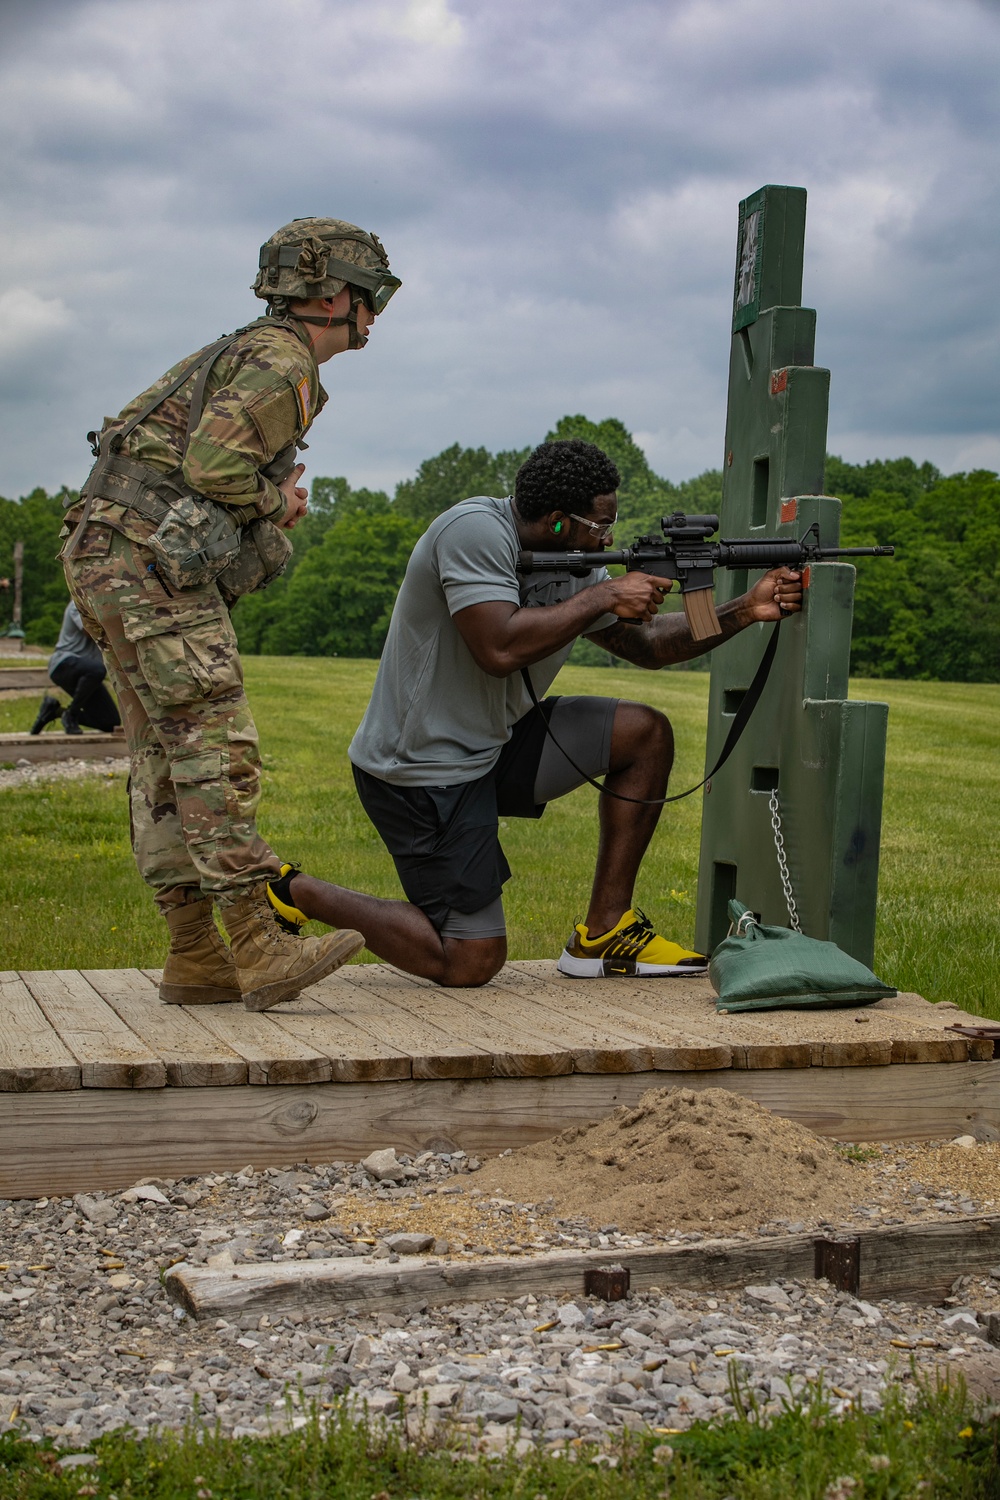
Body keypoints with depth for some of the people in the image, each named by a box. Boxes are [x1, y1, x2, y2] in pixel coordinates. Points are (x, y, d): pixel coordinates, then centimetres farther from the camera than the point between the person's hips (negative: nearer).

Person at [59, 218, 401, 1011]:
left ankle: (195, 960, 7)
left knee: (168, 762, 6)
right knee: (217, 750, -14)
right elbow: (213, 463, -21)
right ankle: (261, 951, -17)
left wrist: (271, 504, 11)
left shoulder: (246, 355, 25)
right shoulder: (281, 361, -8)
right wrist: (275, 504, -2)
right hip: (150, 558, -10)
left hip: (111, 560, 10)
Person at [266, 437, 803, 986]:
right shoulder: (476, 530, -20)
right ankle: (292, 892, 6)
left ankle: (603, 934, 8)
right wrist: (603, 597, -22)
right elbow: (500, 648, -32)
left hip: (492, 745, 9)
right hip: (421, 771, -9)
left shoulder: (571, 563, 5)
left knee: (646, 735, 5)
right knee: (471, 962, -9)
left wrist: (746, 611, 1)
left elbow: (646, 644, 13)